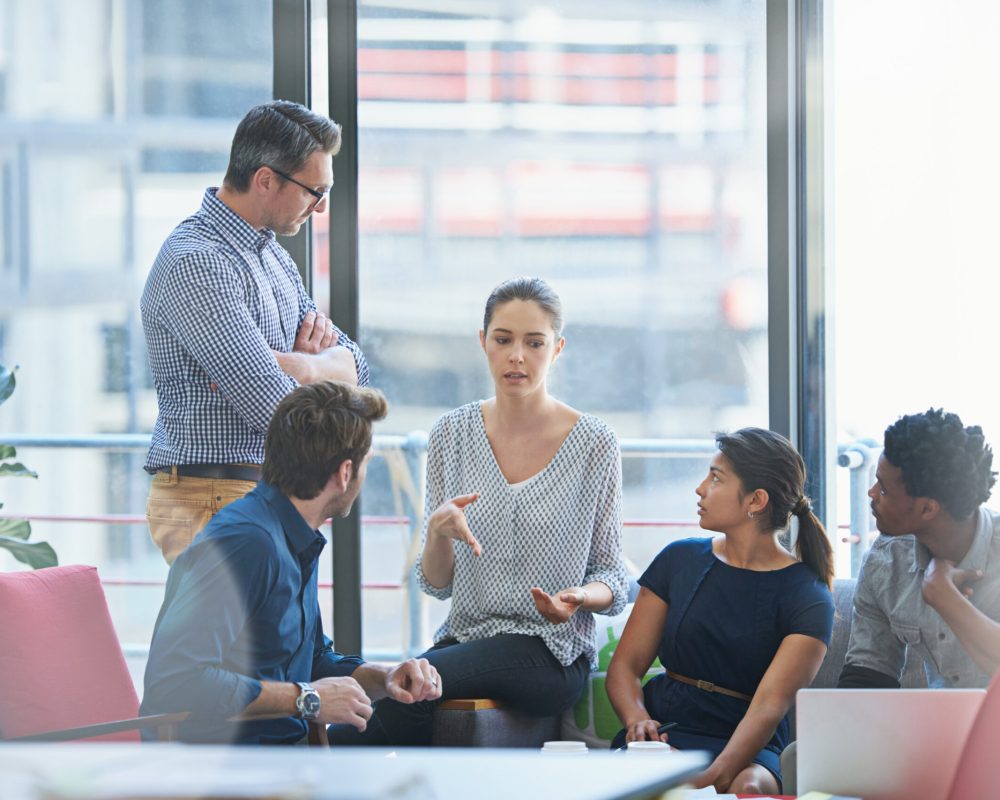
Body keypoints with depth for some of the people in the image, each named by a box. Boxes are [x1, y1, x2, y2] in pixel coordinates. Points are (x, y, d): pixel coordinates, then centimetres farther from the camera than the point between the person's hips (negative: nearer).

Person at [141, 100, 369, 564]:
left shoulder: (272, 256, 17)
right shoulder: (196, 263, -16)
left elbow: (356, 368, 15)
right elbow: (274, 405, -22)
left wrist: (287, 363, -8)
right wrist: (320, 366, 1)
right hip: (211, 500, -9)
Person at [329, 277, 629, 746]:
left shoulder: (592, 443, -1)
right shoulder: (453, 434, 6)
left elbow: (613, 581, 5)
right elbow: (437, 584, 8)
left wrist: (582, 597, -18)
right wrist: (439, 532, -13)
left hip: (550, 652, -3)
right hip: (464, 635, 3)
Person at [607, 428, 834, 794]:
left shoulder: (808, 600, -2)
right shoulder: (679, 560, 11)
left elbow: (768, 708, -14)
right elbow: (625, 665, 11)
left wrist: (712, 778, -31)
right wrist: (638, 720, -12)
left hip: (746, 749, -2)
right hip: (664, 731, 2)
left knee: (747, 787, -38)